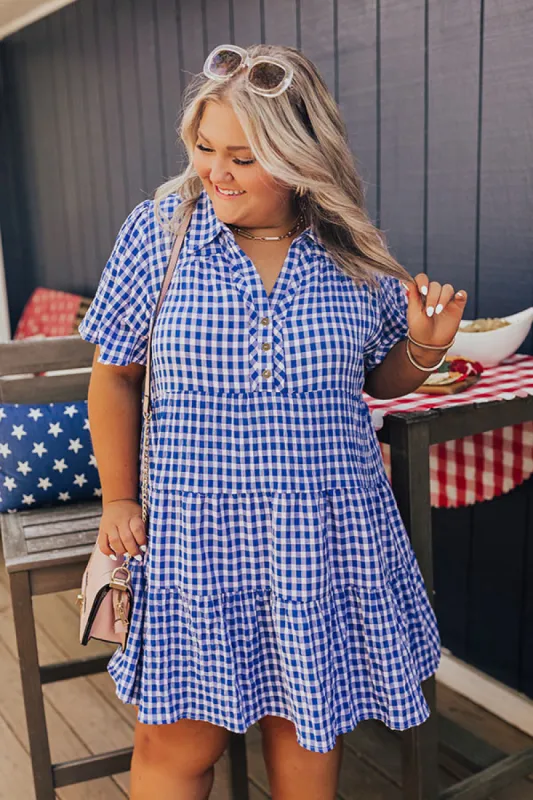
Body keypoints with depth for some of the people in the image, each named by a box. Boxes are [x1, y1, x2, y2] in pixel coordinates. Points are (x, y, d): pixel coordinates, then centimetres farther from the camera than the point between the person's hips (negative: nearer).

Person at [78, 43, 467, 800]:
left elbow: (380, 379, 10)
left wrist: (424, 349, -11)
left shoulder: (354, 250, -2)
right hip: (197, 534, -1)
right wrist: (118, 499, 2)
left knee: (309, 723, 17)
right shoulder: (157, 229, -6)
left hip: (330, 532, 2)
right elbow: (115, 375, 2)